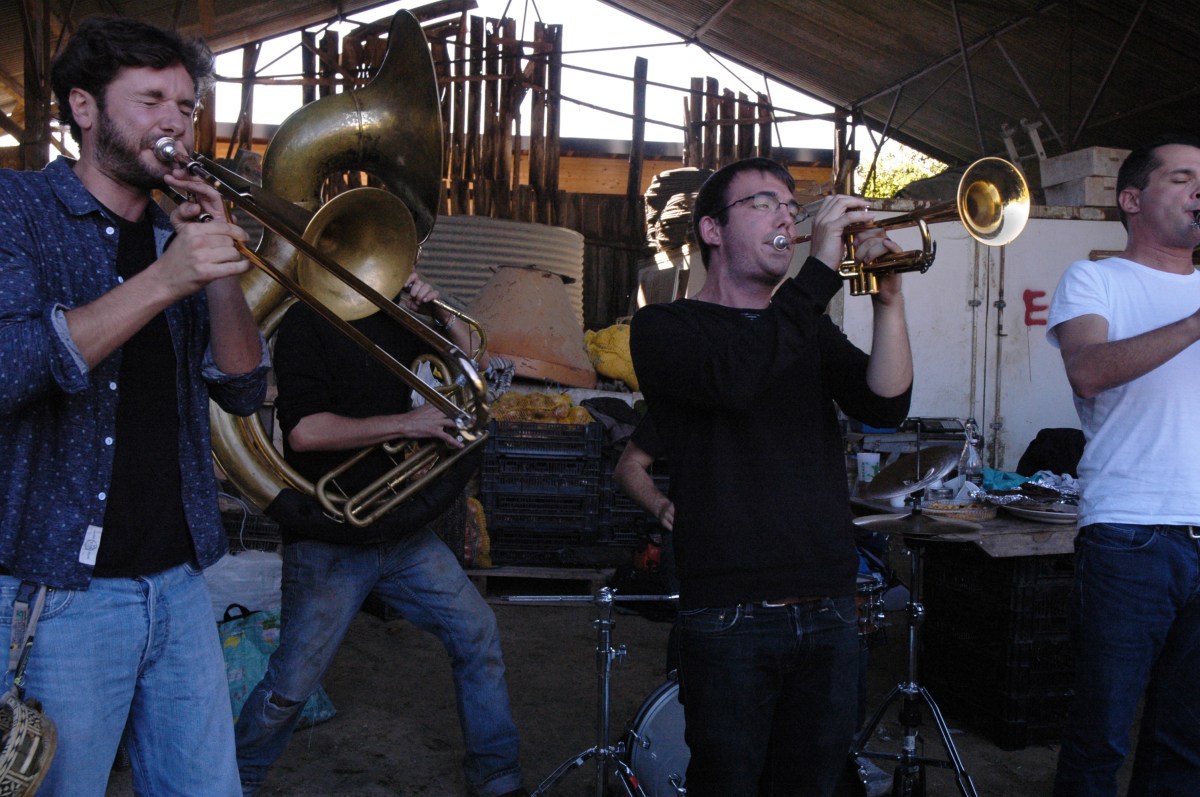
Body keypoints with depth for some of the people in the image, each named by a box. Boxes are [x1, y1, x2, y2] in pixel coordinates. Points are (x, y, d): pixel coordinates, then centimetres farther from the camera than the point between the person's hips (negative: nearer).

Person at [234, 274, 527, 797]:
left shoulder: (393, 319, 9)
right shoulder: (307, 322, -11)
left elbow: (465, 355, 22)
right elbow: (304, 430, -23)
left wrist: (438, 309, 2)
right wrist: (407, 423, -22)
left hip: (402, 534, 7)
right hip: (328, 541, -6)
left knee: (478, 634, 4)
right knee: (291, 685, -2)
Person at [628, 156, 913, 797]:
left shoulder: (809, 329, 15)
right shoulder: (664, 327, 0)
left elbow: (885, 405, 1)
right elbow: (731, 378, -22)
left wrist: (888, 301, -13)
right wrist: (821, 268, -19)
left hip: (828, 606, 5)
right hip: (731, 615, -5)